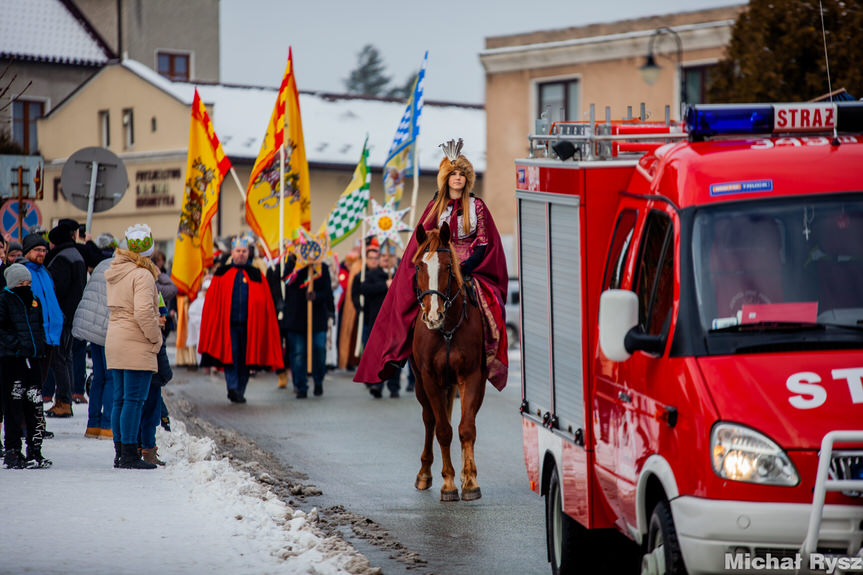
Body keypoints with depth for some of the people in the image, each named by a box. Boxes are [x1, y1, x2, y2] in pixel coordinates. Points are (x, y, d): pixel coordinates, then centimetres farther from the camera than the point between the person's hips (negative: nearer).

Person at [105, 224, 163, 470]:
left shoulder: (113, 273, 14)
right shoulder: (142, 275, -14)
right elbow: (143, 311, -22)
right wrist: (155, 337, -10)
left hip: (115, 339, 9)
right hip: (136, 345, -9)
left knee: (120, 399, 12)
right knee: (134, 399, -7)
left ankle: (120, 452, 16)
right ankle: (130, 455, -8)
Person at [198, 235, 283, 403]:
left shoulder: (256, 275, 11)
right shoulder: (222, 273, 9)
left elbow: (266, 303, 10)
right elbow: (212, 301, 6)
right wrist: (211, 324, -3)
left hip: (249, 324, 1)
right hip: (228, 323, -1)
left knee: (244, 358, 5)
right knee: (230, 354, -13)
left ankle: (240, 392, 15)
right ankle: (232, 388, -20)